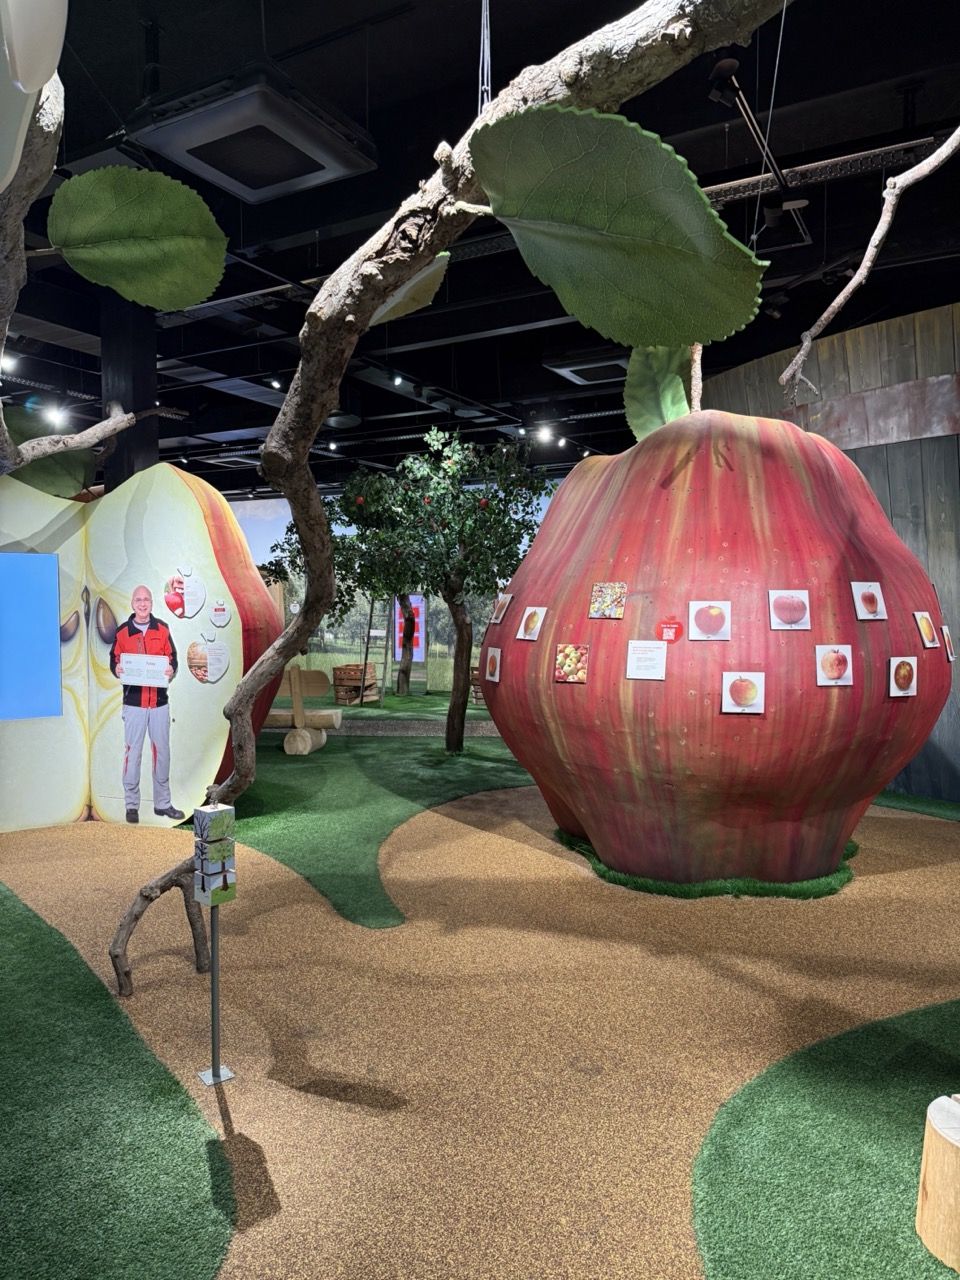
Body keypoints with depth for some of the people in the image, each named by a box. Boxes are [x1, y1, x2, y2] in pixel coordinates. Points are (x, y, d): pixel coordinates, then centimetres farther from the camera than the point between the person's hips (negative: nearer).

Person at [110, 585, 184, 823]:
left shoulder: (162, 629, 7)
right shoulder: (122, 631, 4)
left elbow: (172, 658, 9)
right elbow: (114, 660, 8)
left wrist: (171, 670, -13)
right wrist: (117, 670, -14)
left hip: (159, 701, 2)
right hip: (133, 702, -2)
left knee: (162, 751, 8)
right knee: (132, 752, 0)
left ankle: (163, 803, 20)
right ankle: (132, 805, 11)